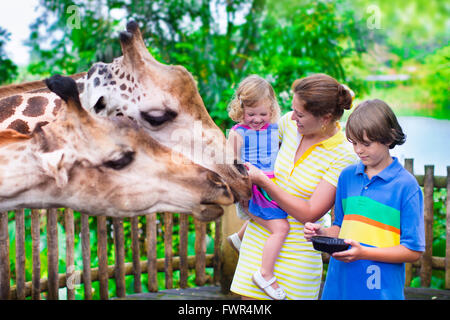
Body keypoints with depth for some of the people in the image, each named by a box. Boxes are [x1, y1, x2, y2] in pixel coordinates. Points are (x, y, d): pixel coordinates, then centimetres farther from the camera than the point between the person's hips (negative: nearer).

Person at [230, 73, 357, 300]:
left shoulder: (343, 156, -16)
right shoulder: (289, 123, -3)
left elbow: (309, 214, -19)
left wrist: (262, 181, -19)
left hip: (299, 250, -4)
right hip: (259, 237, 4)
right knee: (249, 297, 2)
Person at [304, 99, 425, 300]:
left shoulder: (406, 185, -9)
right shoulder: (347, 176, 7)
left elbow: (413, 251, -10)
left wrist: (364, 253, -19)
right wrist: (322, 233, -3)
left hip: (380, 288, -4)